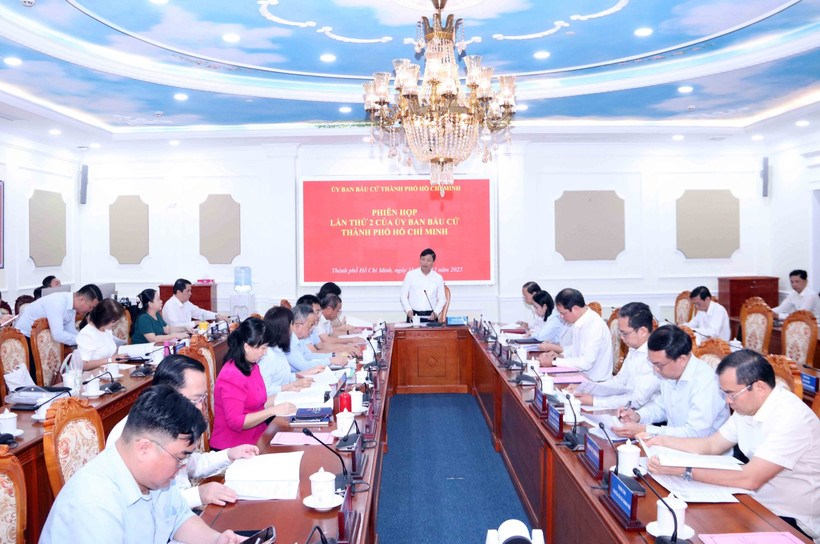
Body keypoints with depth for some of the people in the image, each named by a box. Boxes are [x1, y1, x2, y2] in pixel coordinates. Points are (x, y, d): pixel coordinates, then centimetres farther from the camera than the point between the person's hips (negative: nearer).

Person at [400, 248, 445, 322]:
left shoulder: (438, 278, 7)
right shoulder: (410, 275, 4)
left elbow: (442, 299, 10)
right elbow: (404, 296, 6)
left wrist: (436, 313, -6)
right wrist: (408, 310, -8)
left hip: (430, 317, 1)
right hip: (413, 315, -1)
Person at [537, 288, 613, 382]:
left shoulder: (595, 325, -22)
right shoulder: (579, 321, 3)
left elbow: (586, 363, -25)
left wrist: (553, 362, -20)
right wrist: (560, 355, 0)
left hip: (595, 381, -8)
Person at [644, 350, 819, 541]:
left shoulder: (790, 417, -26)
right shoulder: (747, 406, 0)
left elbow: (750, 479, -29)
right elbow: (712, 445, 12)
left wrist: (684, 471, -28)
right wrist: (664, 441, 2)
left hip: (791, 520, -7)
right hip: (760, 503, 7)